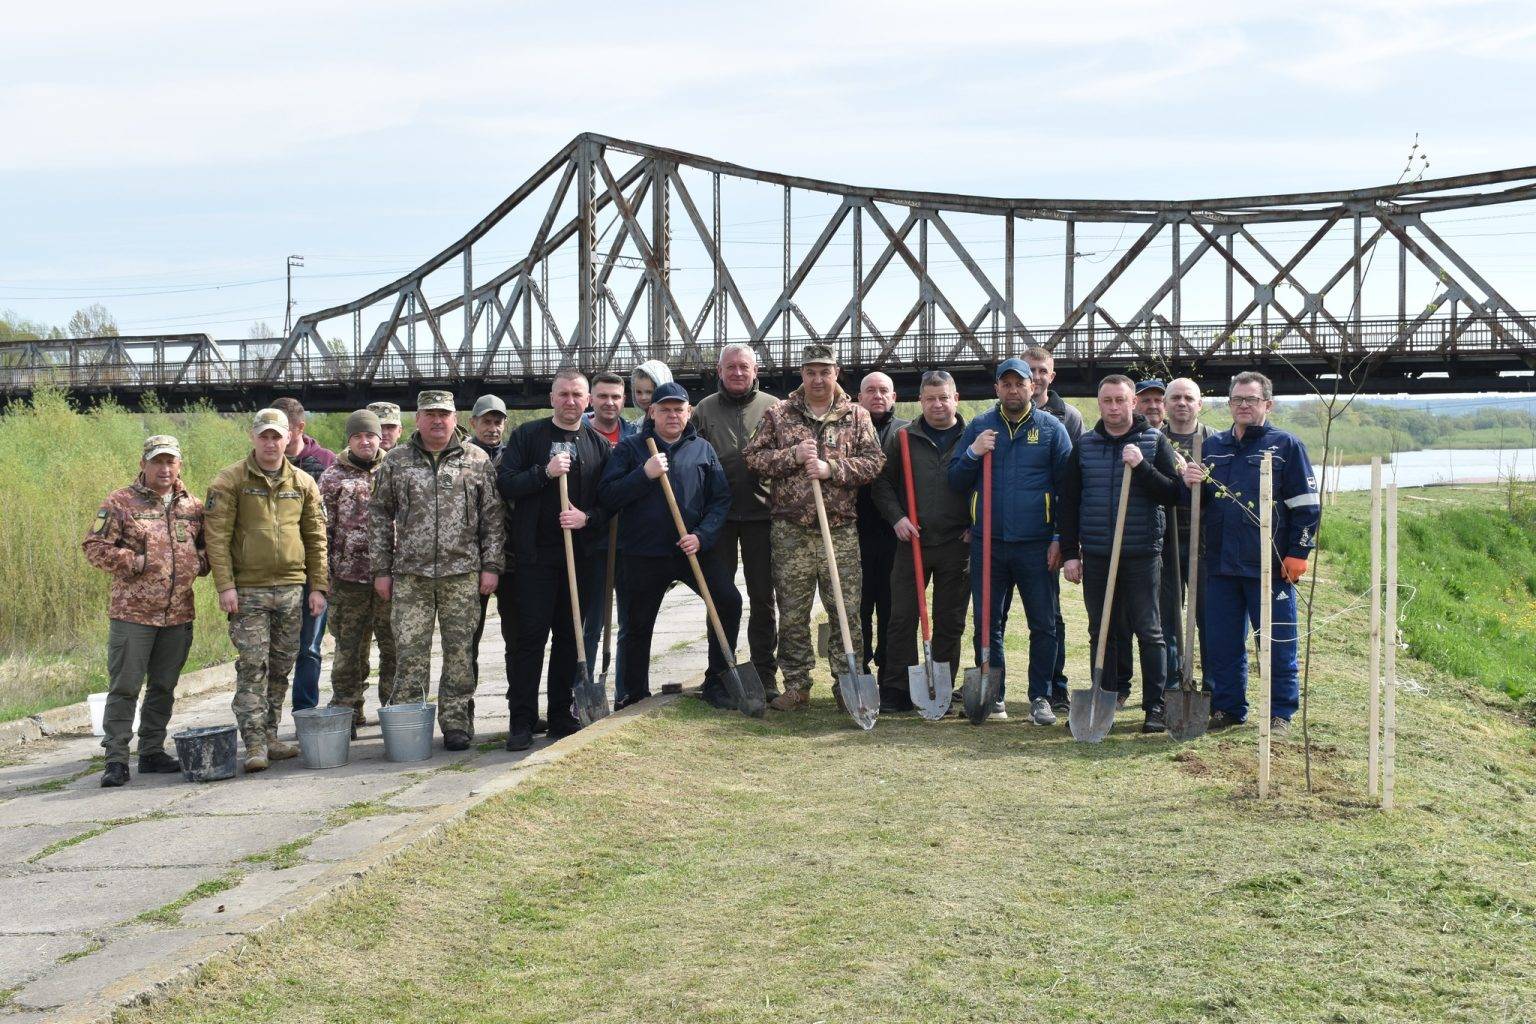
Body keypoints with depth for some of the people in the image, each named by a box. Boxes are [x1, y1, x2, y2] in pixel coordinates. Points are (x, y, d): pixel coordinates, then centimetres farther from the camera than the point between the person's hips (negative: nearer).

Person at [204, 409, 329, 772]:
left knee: (281, 668, 9)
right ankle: (255, 743, -5)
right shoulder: (230, 481, -2)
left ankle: (270, 736, 19)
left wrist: (318, 586, 6)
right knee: (252, 667, -6)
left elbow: (316, 538, 12)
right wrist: (225, 586, -14)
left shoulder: (303, 483, 9)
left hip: (291, 589, 4)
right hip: (248, 589, -4)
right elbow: (216, 536, -7)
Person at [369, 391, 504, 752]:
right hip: (410, 575, 0)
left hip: (462, 574, 0)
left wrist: (491, 566, 1)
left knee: (459, 651, 4)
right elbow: (379, 516, 10)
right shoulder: (396, 461, 8)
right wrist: (381, 569, 5)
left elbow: (492, 516, 7)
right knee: (410, 652, 0)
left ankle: (456, 723, 12)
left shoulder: (477, 460, 6)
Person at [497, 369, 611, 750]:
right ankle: (521, 721, -1)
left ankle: (561, 715, 17)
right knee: (531, 634, -5)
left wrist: (588, 518, -9)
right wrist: (545, 472, -16)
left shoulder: (599, 444, 10)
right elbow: (505, 484, -4)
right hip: (536, 553, -3)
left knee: (569, 636, 9)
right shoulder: (528, 436, 4)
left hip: (580, 555, 3)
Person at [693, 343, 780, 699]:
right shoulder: (704, 410, 6)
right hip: (718, 515, 1)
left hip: (761, 513, -1)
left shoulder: (772, 407, 5)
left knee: (762, 597, 5)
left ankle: (765, 674, 12)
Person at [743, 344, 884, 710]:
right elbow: (753, 456, 3)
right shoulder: (778, 414, 8)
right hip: (790, 532, 1)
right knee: (792, 614, 5)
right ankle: (796, 685, 14)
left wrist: (832, 468, -13)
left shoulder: (856, 416, 7)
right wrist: (792, 455, -11)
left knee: (847, 611, 0)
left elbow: (874, 461, 0)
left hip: (841, 532, 0)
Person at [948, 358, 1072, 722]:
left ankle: (1040, 697, 13)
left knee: (1044, 625, 3)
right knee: (988, 624, 6)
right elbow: (955, 481, 9)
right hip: (987, 543, 1)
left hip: (1036, 546, -1)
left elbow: (1067, 486, 4)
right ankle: (993, 698, 15)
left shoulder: (1051, 429, 5)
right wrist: (972, 454, -10)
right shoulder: (978, 427, 9)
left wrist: (1060, 539, -2)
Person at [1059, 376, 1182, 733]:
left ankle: (1155, 706, 5)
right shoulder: (1084, 445, 9)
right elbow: (1069, 502, 9)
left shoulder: (1155, 442, 2)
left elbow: (1172, 494, -5)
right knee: (1101, 634, 8)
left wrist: (1142, 466, -18)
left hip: (1142, 555, -2)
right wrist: (1070, 553, 2)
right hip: (1095, 556, 3)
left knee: (1149, 632, 1)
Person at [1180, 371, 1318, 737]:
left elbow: (1306, 505, -2)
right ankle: (1228, 707, 21)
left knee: (1277, 644, 2)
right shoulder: (1213, 446, 14)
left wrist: (1298, 554, -8)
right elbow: (1196, 502, 21)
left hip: (1270, 566, -5)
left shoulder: (1286, 445, 0)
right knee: (1221, 642, 9)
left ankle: (1280, 713, 11)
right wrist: (1191, 483, -2)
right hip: (1220, 563, 5)